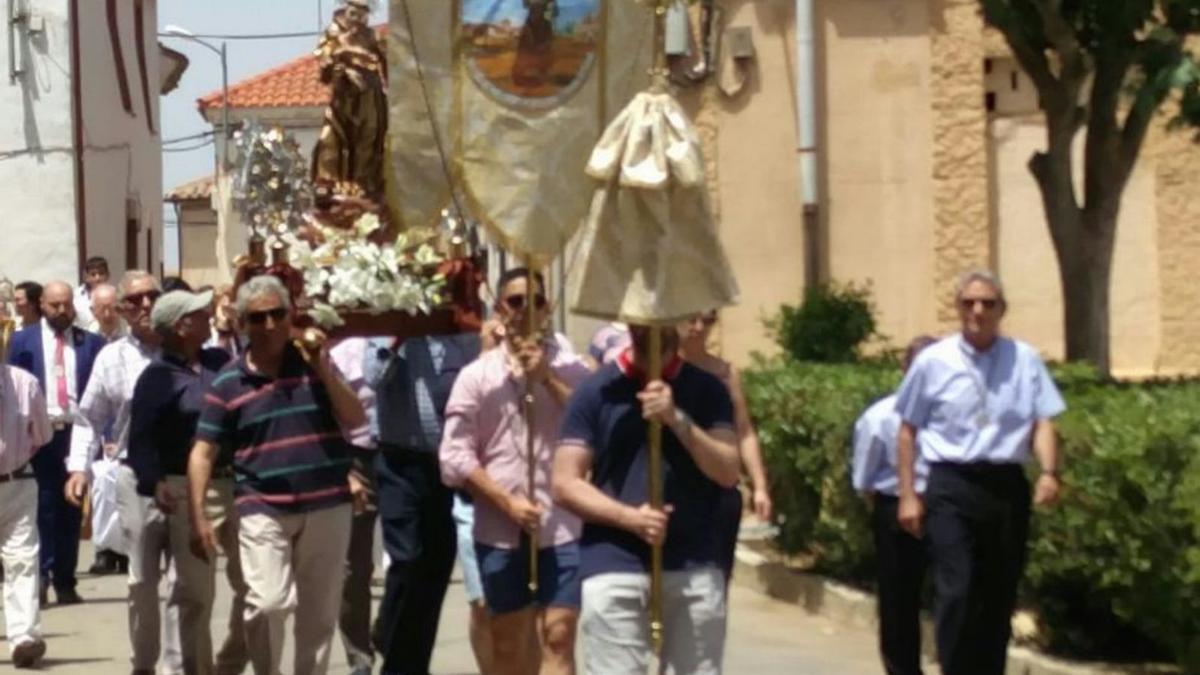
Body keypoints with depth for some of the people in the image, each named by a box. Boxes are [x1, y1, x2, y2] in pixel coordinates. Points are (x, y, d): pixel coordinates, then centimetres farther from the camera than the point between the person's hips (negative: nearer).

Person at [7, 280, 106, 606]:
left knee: (71, 509, 5)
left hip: (77, 432, 1)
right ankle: (41, 575, -3)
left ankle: (65, 582, 10)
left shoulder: (91, 343, 6)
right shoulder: (23, 340, 5)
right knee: (44, 506, -4)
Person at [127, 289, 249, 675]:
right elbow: (141, 439, -11)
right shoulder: (157, 377, -4)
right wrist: (155, 482, -25)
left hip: (239, 485, 5)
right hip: (190, 493, -5)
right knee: (196, 595, 1)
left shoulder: (221, 361, 11)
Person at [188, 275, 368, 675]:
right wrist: (198, 518, -7)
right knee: (268, 604, -18)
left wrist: (325, 371, -12)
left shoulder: (315, 364, 6)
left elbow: (356, 421, 0)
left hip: (327, 507, 2)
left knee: (320, 614, 8)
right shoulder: (229, 383, 1)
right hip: (263, 510, -2)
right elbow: (203, 452, 1)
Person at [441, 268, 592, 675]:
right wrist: (507, 502, -8)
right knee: (508, 641, 10)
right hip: (499, 530, 1)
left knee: (558, 636, -8)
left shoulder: (571, 369, 5)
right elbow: (455, 455, 0)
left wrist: (547, 377, -11)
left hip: (562, 527, -1)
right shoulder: (477, 375, 4)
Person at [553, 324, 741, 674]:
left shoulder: (707, 390, 8)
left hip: (695, 566, 2)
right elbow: (565, 483, -1)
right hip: (614, 566, -2)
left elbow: (729, 472, -3)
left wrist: (678, 419, -16)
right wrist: (630, 517, -15)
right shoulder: (596, 391, 2)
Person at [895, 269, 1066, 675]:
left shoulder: (1025, 361, 4)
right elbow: (908, 430, 5)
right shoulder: (933, 362, 1)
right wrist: (908, 495, 1)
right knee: (956, 592, -12)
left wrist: (1049, 471, -17)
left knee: (1000, 596, 11)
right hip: (952, 487, -2)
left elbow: (1043, 422, 0)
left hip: (1007, 485, 2)